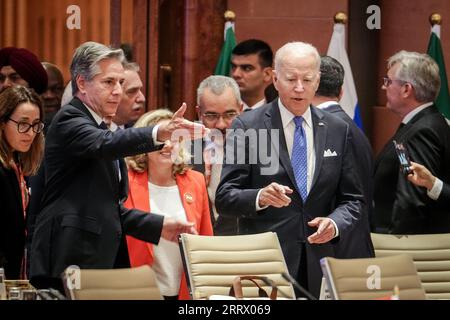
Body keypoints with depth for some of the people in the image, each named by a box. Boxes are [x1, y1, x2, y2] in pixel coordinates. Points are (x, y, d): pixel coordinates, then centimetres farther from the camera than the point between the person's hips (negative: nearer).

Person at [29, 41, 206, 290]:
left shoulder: (99, 129, 22)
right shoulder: (69, 121, -7)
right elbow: (104, 145, -30)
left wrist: (159, 226, 14)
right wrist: (158, 134, -46)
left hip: (101, 263, 9)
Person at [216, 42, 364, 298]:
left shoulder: (338, 130, 8)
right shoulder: (248, 126, -2)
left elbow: (352, 200, 11)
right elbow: (225, 198, -5)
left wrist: (335, 223, -9)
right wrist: (260, 197, -24)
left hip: (318, 266, 3)